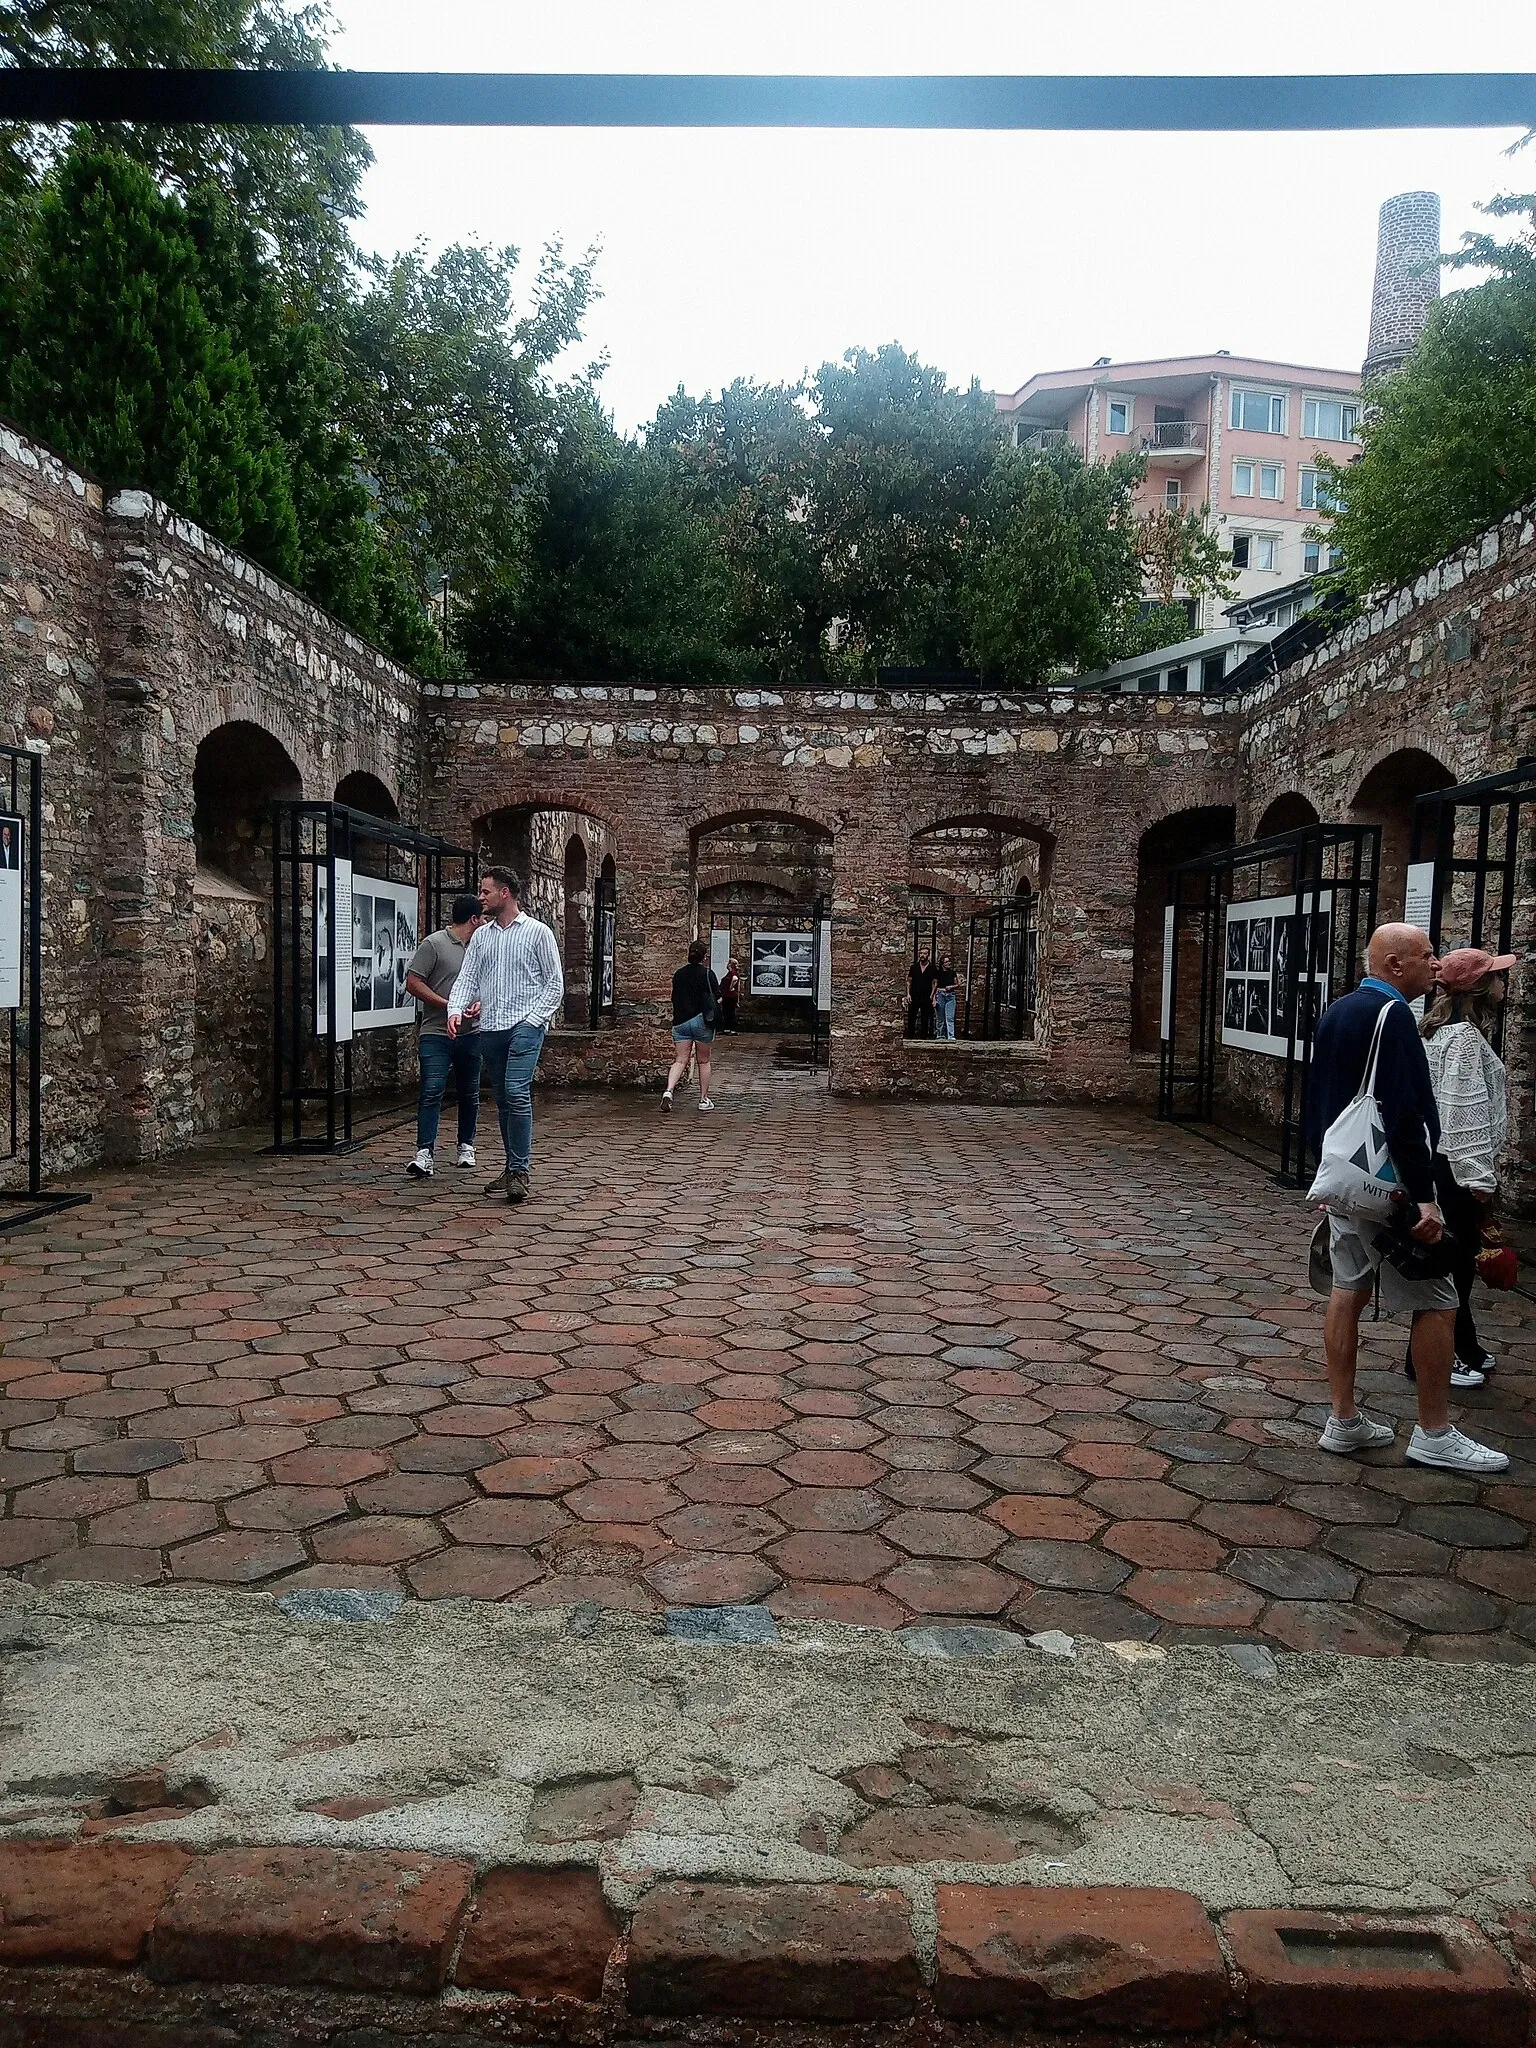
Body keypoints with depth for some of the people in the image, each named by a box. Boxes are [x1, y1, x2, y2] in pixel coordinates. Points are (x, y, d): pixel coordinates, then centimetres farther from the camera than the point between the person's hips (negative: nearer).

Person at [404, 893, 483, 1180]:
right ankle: (424, 1154, -14)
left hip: (471, 1033, 6)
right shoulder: (434, 944, -4)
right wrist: (448, 1005, -14)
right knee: (430, 1092, -12)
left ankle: (466, 1146, 27)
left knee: (469, 1093, 13)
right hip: (436, 1033, -6)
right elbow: (413, 982, -8)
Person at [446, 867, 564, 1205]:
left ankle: (521, 1172, -16)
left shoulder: (538, 932, 1)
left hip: (525, 1025, -6)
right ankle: (513, 1168, 18)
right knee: (502, 1099, 9)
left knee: (516, 1092, -19)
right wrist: (456, 1010, -9)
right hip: (490, 1027, 6)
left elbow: (555, 983, 0)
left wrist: (533, 1018, -10)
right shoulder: (480, 936, 15)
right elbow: (467, 978, 9)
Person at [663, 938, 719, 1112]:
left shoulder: (678, 974, 8)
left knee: (681, 1060, 3)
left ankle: (669, 1090, -20)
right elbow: (717, 999, -6)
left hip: (680, 1021, 4)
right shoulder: (707, 974, -7)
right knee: (704, 1061, 9)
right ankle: (704, 1099, 14)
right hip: (701, 1020, -4)